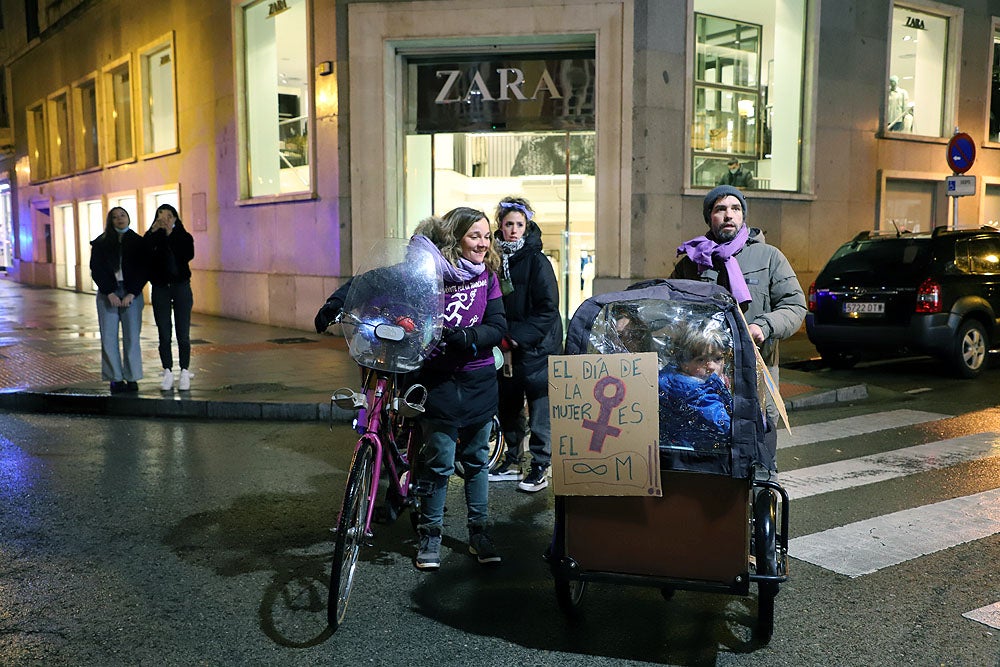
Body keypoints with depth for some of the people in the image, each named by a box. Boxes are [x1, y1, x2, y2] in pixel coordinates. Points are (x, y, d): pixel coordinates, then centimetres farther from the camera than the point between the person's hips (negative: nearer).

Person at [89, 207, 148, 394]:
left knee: (131, 336, -3)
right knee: (109, 337, -2)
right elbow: (96, 270, 3)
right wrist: (110, 293, -8)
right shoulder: (100, 243, 8)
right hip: (107, 294, 1)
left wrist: (131, 294, -9)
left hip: (132, 293, -1)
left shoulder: (138, 242, 6)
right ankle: (115, 379, 4)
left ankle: (132, 378, 3)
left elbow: (143, 271, 1)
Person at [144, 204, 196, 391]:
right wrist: (153, 232, -16)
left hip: (181, 287, -1)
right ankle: (168, 373, 10)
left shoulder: (184, 237, 3)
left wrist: (170, 235, -16)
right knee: (164, 335, 3)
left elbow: (187, 256, -17)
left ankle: (184, 373, 5)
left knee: (183, 334, -2)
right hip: (160, 289, 1)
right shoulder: (151, 238, 6)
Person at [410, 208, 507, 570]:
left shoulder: (487, 275, 5)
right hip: (440, 381, -4)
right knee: (439, 462, 0)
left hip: (480, 381, 4)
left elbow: (497, 329, -3)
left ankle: (478, 531, 27)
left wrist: (462, 337, -20)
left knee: (476, 459, 13)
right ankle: (429, 534, 18)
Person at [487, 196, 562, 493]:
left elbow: (548, 309, -14)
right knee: (507, 406, 14)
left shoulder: (537, 261, -10)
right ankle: (512, 460, 30)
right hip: (505, 348, 6)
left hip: (537, 348, -6)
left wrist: (516, 337, -17)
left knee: (540, 410, 1)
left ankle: (540, 467, 13)